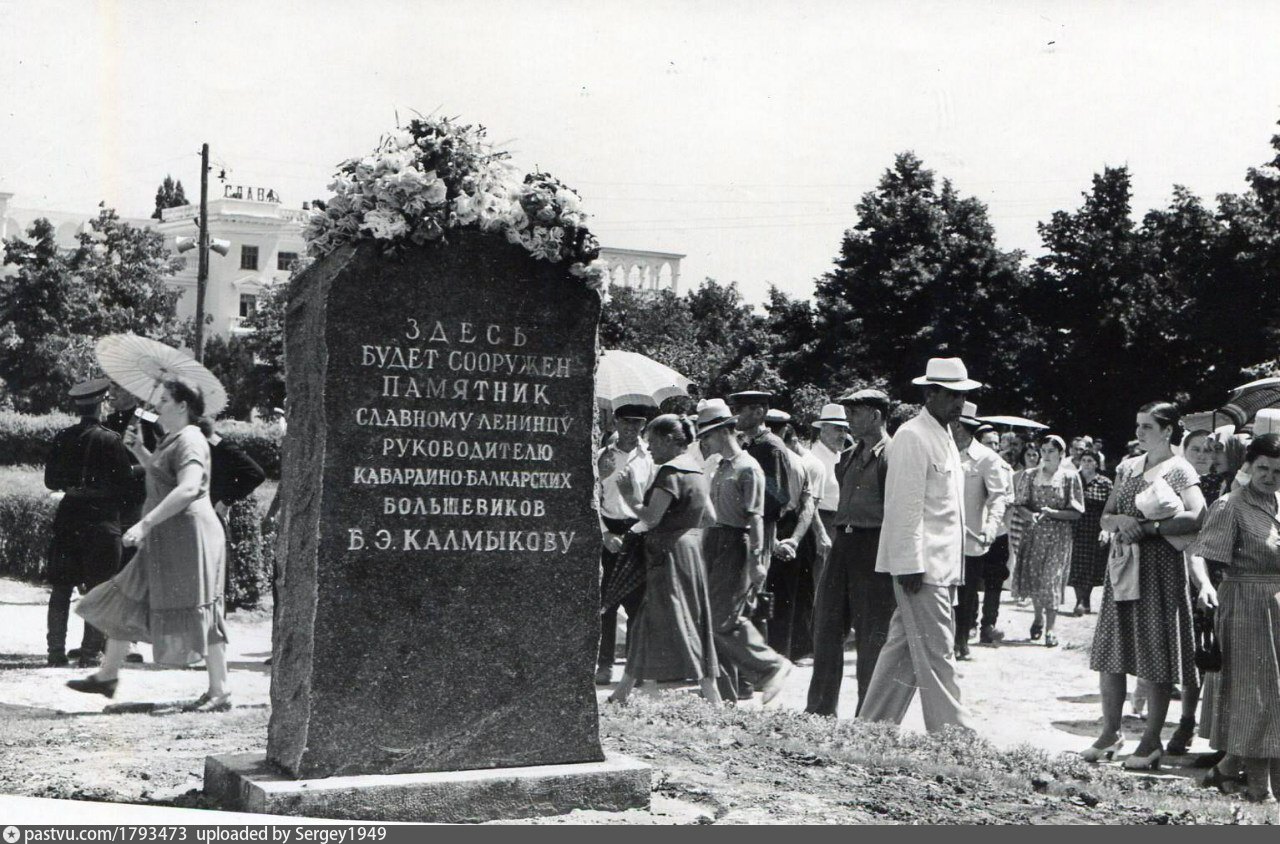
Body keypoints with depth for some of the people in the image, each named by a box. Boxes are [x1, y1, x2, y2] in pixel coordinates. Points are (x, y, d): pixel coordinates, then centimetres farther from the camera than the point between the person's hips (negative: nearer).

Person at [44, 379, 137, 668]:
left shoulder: (62, 438, 3)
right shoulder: (110, 440, -10)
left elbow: (51, 481, 11)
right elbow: (125, 486, -9)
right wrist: (116, 497, 11)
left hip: (67, 519, 4)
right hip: (102, 521, -4)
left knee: (60, 589, 10)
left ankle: (56, 650, 11)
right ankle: (91, 651, 0)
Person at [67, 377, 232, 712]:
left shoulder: (189, 440, -16)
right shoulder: (172, 439, 17)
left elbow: (188, 488, -30)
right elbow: (160, 473, 34)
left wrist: (145, 523, -32)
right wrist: (138, 449, 17)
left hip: (188, 534, -11)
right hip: (166, 539, 11)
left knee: (196, 613, -6)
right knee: (128, 602, 15)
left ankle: (220, 692, 0)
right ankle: (107, 676, 26)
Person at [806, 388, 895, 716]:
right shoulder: (849, 456, 16)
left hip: (873, 545, -8)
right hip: (843, 542, 8)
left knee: (871, 634, 0)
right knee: (826, 626, 10)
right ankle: (820, 709, 20)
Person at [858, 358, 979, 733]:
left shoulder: (945, 438, 18)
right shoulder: (912, 437, -11)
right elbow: (906, 506, -16)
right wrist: (911, 564, -20)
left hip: (942, 565, 10)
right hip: (920, 564, -10)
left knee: (904, 646, 12)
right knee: (935, 653, -6)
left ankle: (873, 726, 19)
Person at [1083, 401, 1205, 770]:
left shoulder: (1179, 470, -5)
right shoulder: (1128, 467, 12)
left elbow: (1197, 517, -20)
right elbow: (1105, 518, 12)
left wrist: (1147, 528, -19)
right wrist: (1121, 521, -11)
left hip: (1160, 567, -6)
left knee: (1156, 656, -1)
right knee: (1110, 654, 7)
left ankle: (1152, 741, 8)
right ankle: (1111, 732, 18)